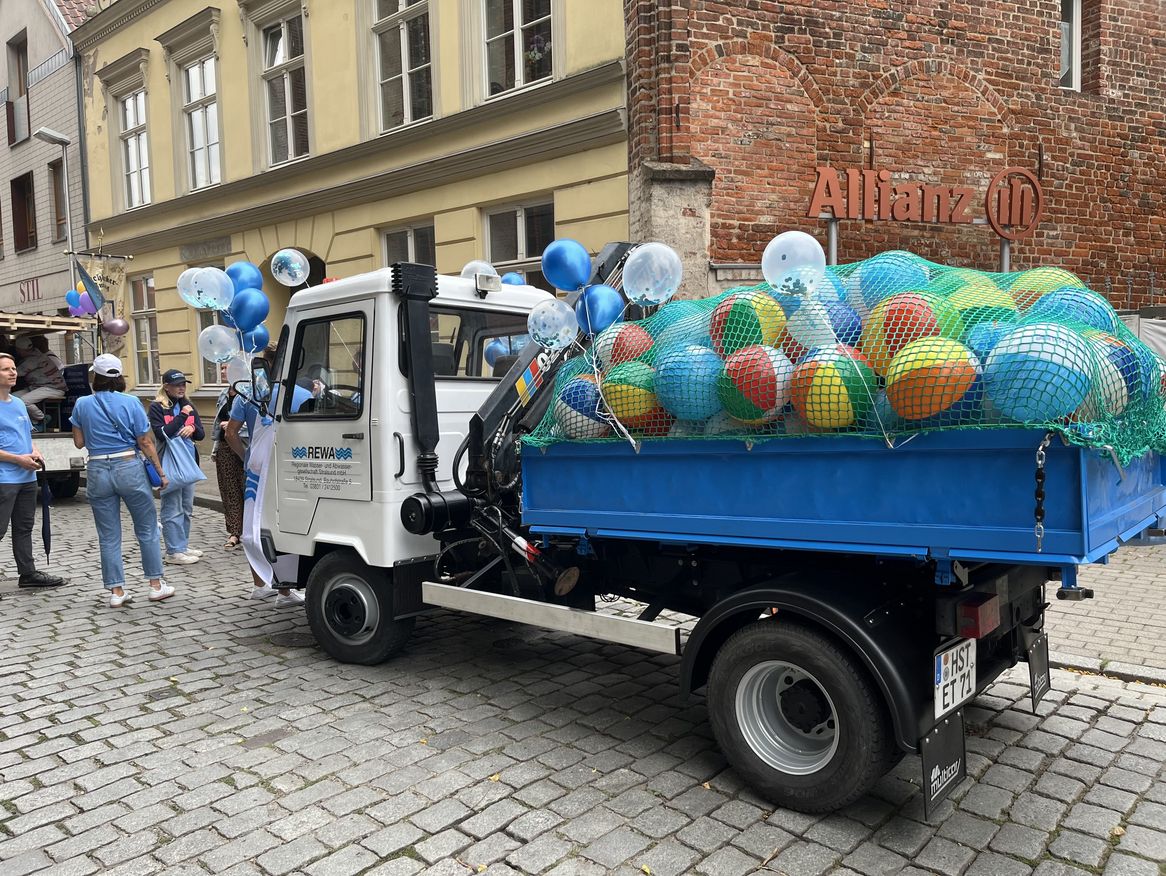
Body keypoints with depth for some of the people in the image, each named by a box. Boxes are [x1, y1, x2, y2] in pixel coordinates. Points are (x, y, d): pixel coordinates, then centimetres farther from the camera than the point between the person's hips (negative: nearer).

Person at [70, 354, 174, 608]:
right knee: (147, 529, 9)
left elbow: (79, 442, 7)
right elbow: (145, 442, -5)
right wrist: (160, 472, 2)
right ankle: (156, 585, 12)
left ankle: (116, 591, 11)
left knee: (108, 536, 8)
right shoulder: (130, 402, -5)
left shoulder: (82, 404, 1)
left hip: (97, 471, 2)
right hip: (129, 467, -2)